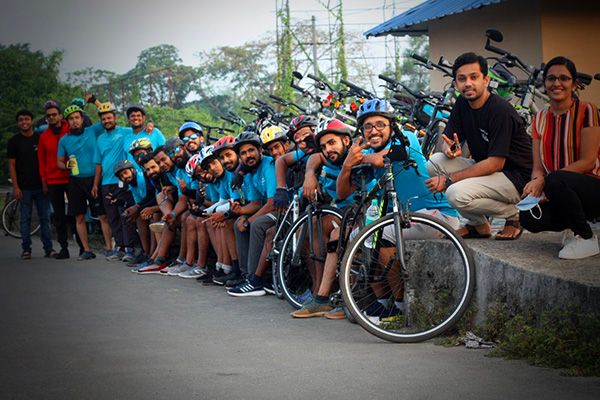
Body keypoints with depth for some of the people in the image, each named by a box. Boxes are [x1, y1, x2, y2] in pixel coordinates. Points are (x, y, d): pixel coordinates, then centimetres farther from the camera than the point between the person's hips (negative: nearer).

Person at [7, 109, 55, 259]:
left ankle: (48, 248, 4)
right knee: (25, 218, 2)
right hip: (24, 187, -1)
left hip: (41, 185, 1)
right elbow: (12, 165, 1)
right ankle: (26, 249, 6)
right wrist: (15, 187, -7)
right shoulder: (14, 141, 3)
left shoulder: (40, 138, 8)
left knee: (45, 217, 1)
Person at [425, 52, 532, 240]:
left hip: (516, 178, -8)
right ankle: (478, 225, 1)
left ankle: (514, 214, -2)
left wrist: (449, 180, -24)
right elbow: (448, 139, 6)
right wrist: (450, 149, -22)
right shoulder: (462, 104, 3)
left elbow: (495, 163, -24)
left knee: (458, 193, -29)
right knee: (436, 161, -10)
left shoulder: (500, 111, -21)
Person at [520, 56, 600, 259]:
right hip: (559, 196, 5)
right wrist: (536, 182, -20)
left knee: (555, 180, -36)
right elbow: (538, 167, 5)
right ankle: (574, 226, 6)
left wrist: (544, 181, -24)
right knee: (529, 218, -26)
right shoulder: (540, 119, 8)